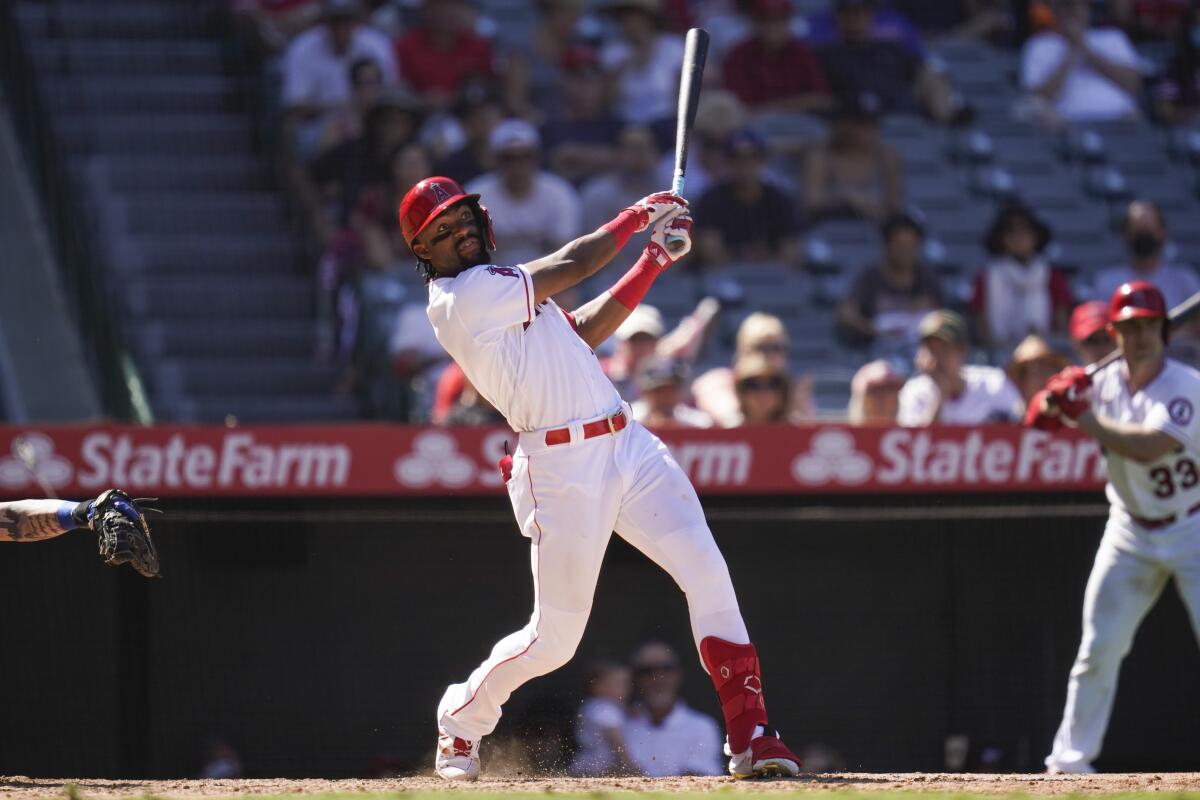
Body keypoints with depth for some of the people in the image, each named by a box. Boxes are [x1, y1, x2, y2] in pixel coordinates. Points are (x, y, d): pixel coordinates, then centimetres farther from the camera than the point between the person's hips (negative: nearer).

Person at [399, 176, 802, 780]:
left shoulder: (497, 293, 20)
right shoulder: (465, 297, -10)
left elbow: (584, 330, 20)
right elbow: (571, 267, -6)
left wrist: (654, 260, 15)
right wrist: (638, 216, 8)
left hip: (627, 447, 8)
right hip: (563, 473, -8)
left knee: (706, 570, -9)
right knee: (554, 638, -3)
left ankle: (751, 736, -10)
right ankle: (459, 724, 24)